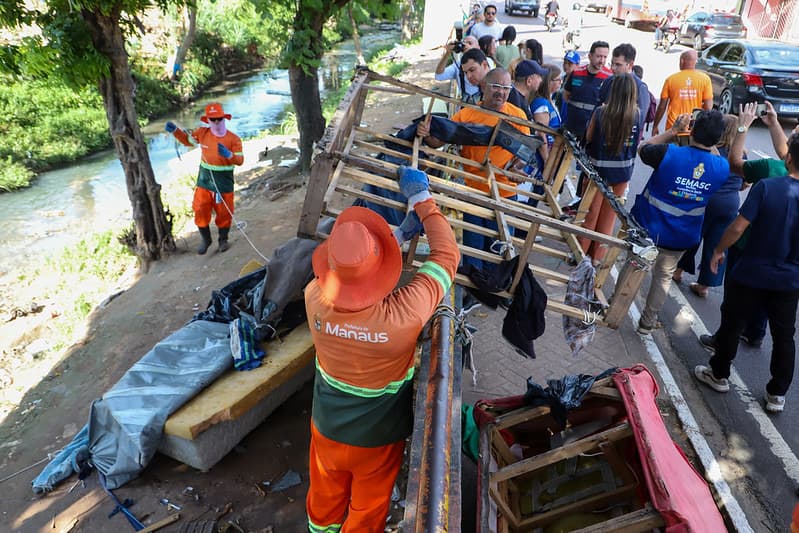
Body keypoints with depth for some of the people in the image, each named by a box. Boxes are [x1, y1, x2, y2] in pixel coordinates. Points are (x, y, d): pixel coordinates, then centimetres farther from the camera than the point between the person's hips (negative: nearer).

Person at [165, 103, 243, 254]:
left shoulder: (233, 139, -11)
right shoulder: (202, 133, -2)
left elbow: (240, 160, -13)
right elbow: (187, 139, 16)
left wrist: (229, 155, -32)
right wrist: (175, 130, 0)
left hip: (224, 183, -3)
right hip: (204, 181, 3)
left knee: (224, 213, 9)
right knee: (200, 211, 6)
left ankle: (223, 240, 32)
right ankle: (206, 239, 28)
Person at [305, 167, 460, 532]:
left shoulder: (314, 299, -29)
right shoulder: (405, 316, -38)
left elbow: (349, 265, -6)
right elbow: (446, 254, -21)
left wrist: (398, 234, 1)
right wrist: (422, 199, -11)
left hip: (327, 428, 3)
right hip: (379, 438, -3)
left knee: (325, 494, 33)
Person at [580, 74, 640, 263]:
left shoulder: (600, 112, -16)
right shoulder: (637, 114, -9)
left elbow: (588, 138, -3)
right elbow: (637, 142, 6)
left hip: (599, 169, -2)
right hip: (623, 171, 2)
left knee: (590, 214, 14)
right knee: (608, 217, 15)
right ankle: (597, 256, 27)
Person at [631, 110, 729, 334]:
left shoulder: (668, 154, -24)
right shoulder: (722, 167, -12)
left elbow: (642, 148, -1)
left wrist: (673, 131, 1)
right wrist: (710, 143, 7)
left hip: (646, 229, -2)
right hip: (680, 239, 2)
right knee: (663, 277, 22)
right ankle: (647, 322, 32)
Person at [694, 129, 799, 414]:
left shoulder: (766, 187, -18)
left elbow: (738, 227, -18)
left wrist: (719, 250, -3)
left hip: (749, 275, -3)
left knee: (732, 325, 16)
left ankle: (719, 374, 32)